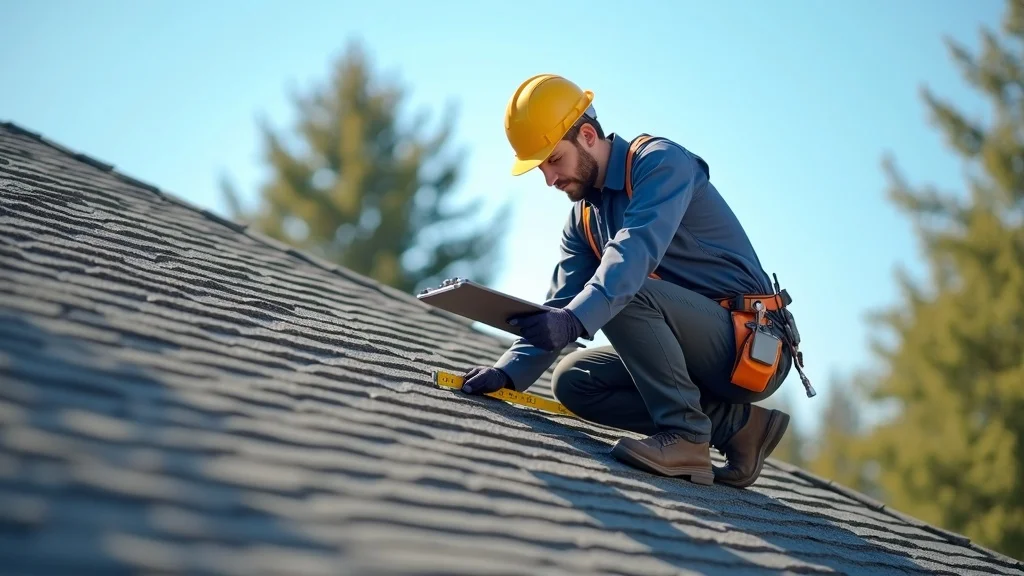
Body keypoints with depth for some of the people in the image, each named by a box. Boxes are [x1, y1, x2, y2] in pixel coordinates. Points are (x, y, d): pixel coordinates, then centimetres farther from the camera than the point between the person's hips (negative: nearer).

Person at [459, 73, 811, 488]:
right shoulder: (584, 216, 13)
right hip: (703, 362, 9)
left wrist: (576, 319, -44)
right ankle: (737, 424, -3)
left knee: (626, 293, -28)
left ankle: (686, 434, -18)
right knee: (573, 380, -2)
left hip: (752, 350, -9)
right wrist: (509, 372, -8)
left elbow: (637, 249, -30)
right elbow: (559, 306, 8)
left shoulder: (661, 162, -12)